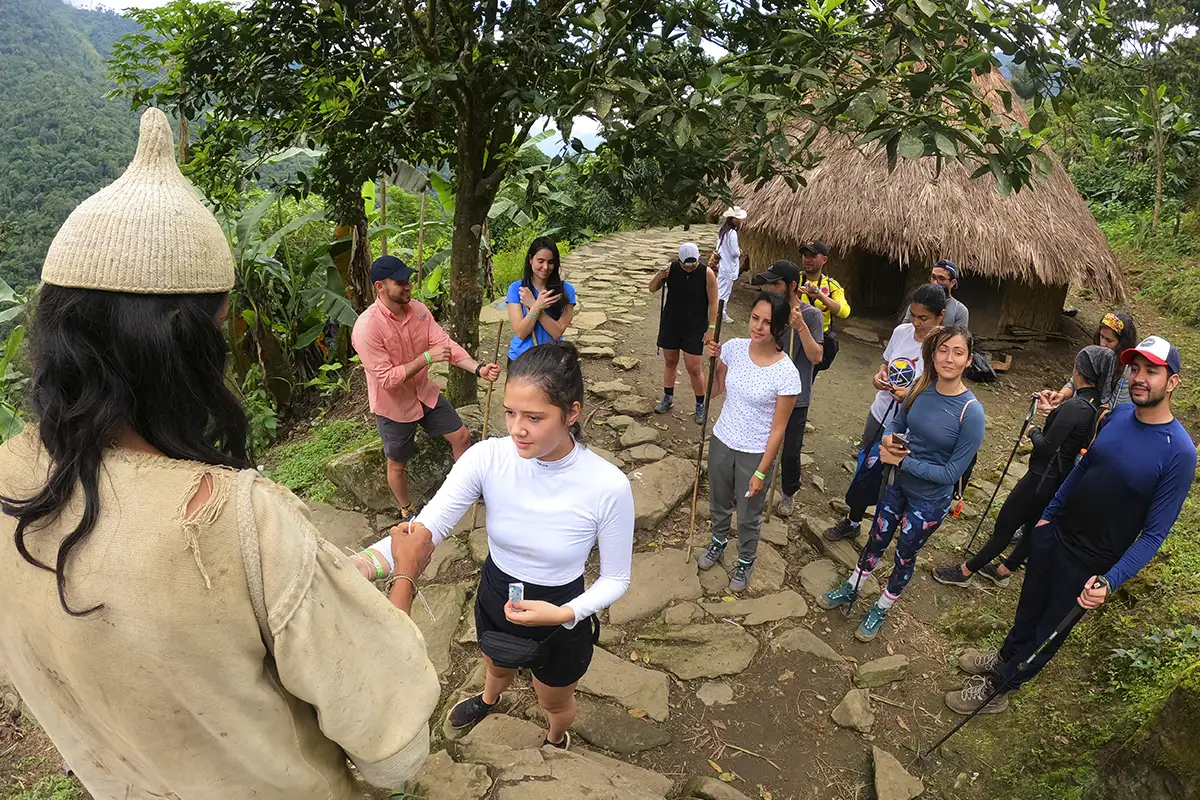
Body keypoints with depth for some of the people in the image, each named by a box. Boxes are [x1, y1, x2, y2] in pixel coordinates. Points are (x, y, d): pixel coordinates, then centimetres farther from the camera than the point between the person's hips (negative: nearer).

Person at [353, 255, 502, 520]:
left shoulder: (418, 309, -10)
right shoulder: (367, 328, -29)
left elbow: (445, 343, -13)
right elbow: (386, 379, -30)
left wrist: (478, 368, -27)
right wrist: (427, 358, -32)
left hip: (426, 393, 5)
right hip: (394, 406, -5)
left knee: (461, 436, 11)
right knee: (397, 463, 15)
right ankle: (407, 511, 42)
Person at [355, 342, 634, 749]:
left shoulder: (607, 486, -32)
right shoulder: (488, 458, -26)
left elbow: (615, 579, -17)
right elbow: (424, 528, -30)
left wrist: (564, 614, -32)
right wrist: (362, 564, -47)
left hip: (561, 619, -2)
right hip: (494, 599, 3)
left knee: (553, 701, 29)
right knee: (498, 666, 37)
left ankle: (557, 740, 68)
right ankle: (489, 699, 76)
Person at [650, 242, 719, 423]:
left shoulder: (707, 273, -15)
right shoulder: (670, 269, -9)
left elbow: (713, 303, -9)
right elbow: (652, 289, 1)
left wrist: (711, 328, -13)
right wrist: (658, 277, -21)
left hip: (695, 328, -3)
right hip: (670, 324, 3)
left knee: (694, 368, -1)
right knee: (670, 361, 15)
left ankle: (700, 404, 17)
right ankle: (668, 398, 32)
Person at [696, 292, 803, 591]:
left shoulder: (786, 373, -23)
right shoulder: (734, 348, -12)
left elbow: (778, 429, -16)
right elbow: (714, 391, 5)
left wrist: (761, 472, -12)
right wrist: (713, 360, -11)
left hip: (756, 453, -4)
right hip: (722, 442, 4)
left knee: (748, 515, 17)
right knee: (719, 502, 26)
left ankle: (746, 561, 45)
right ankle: (718, 542, 56)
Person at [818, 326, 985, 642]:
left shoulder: (971, 412, -27)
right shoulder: (923, 386, -13)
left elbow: (952, 473, -23)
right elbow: (898, 421, 4)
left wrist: (902, 461, -23)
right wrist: (888, 439, -18)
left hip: (930, 501, -4)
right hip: (898, 483, 4)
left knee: (905, 556, 18)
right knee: (876, 539, 24)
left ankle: (881, 609, 43)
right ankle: (850, 589, 48)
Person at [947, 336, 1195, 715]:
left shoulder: (1179, 453, -23)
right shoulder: (1119, 414, -6)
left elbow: (1154, 533, -19)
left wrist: (1110, 581, -27)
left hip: (1089, 566, -5)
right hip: (1054, 533, 5)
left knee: (1049, 630, 14)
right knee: (1029, 608, 25)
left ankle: (998, 687, 31)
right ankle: (1006, 657, 49)